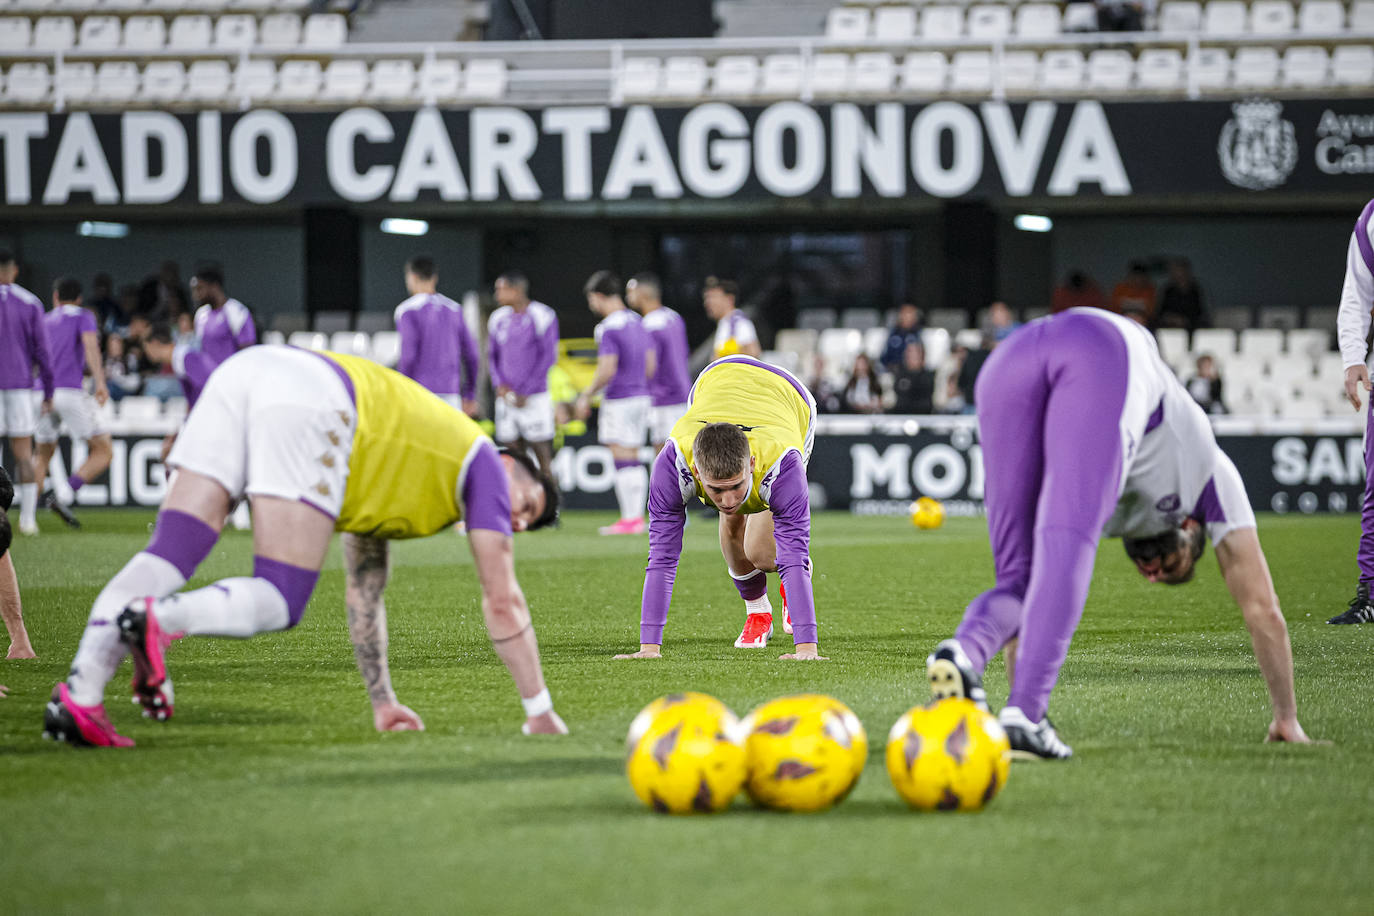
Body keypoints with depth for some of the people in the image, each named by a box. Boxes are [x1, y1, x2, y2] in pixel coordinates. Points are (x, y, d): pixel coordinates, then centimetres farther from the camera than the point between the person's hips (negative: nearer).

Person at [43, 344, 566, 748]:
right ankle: (157, 618, -30)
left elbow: (362, 595, 47)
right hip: (310, 396, -7)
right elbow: (502, 601, 21)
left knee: (168, 554, -2)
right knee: (280, 601, -4)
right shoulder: (484, 464, 24)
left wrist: (383, 702, 48)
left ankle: (80, 692, -21)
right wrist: (540, 712, 27)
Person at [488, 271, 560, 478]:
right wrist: (499, 384, -1)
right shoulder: (498, 319, 11)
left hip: (535, 398, -5)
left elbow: (548, 357, -8)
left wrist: (525, 393, -10)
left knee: (542, 455, -6)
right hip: (507, 398, 5)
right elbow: (492, 356, 17)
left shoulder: (542, 317, -7)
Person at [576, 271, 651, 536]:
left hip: (619, 402, -8)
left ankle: (629, 518, -6)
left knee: (623, 461, -6)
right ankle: (638, 516, 11)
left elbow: (607, 370, -20)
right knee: (633, 461, 11)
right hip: (641, 397, 8)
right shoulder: (637, 323, 12)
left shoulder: (608, 328, -14)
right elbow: (649, 366, 16)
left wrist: (586, 397, -8)